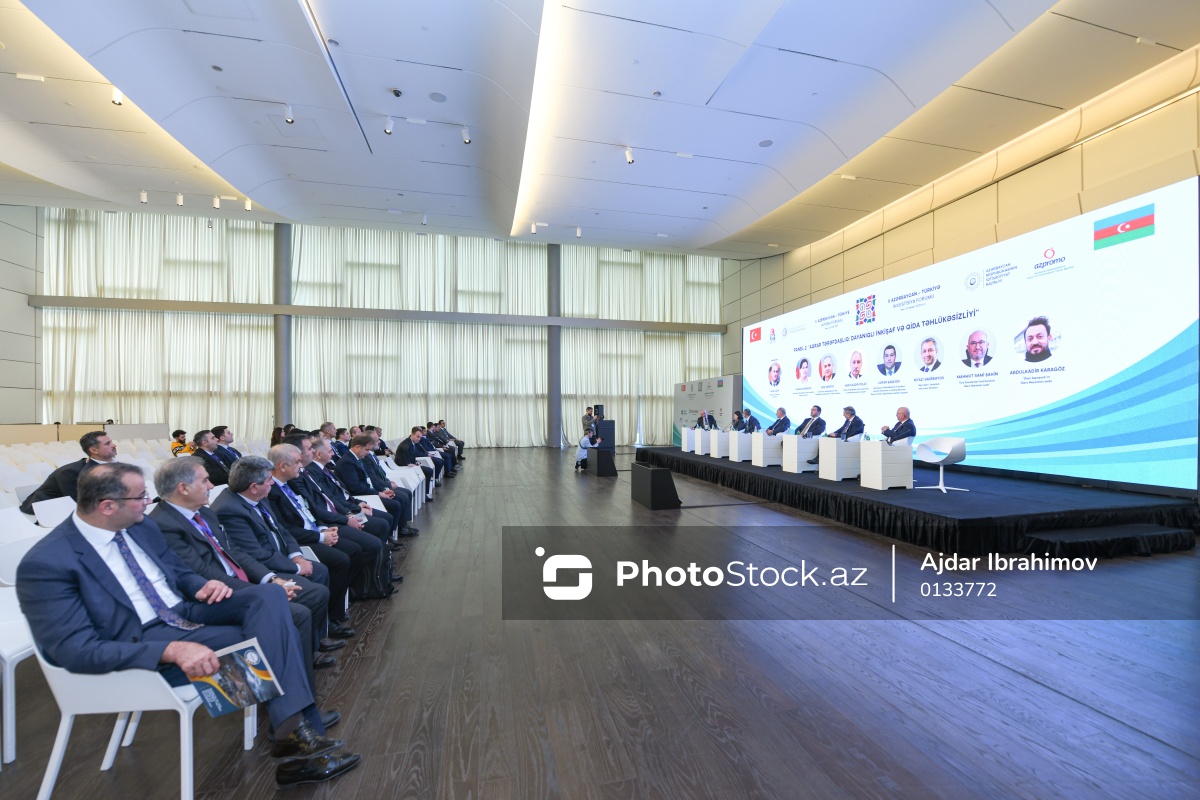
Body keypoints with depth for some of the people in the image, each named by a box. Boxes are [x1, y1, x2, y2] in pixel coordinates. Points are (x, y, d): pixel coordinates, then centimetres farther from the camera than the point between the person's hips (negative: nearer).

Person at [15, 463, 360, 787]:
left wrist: (203, 586, -6)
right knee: (269, 639, -26)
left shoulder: (141, 525, 5)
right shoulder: (47, 563, -16)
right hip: (142, 643, -6)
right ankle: (301, 734, -12)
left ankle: (296, 731, -23)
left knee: (269, 595, -22)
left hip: (185, 610, 7)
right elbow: (77, 650, -21)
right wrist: (172, 650, -33)